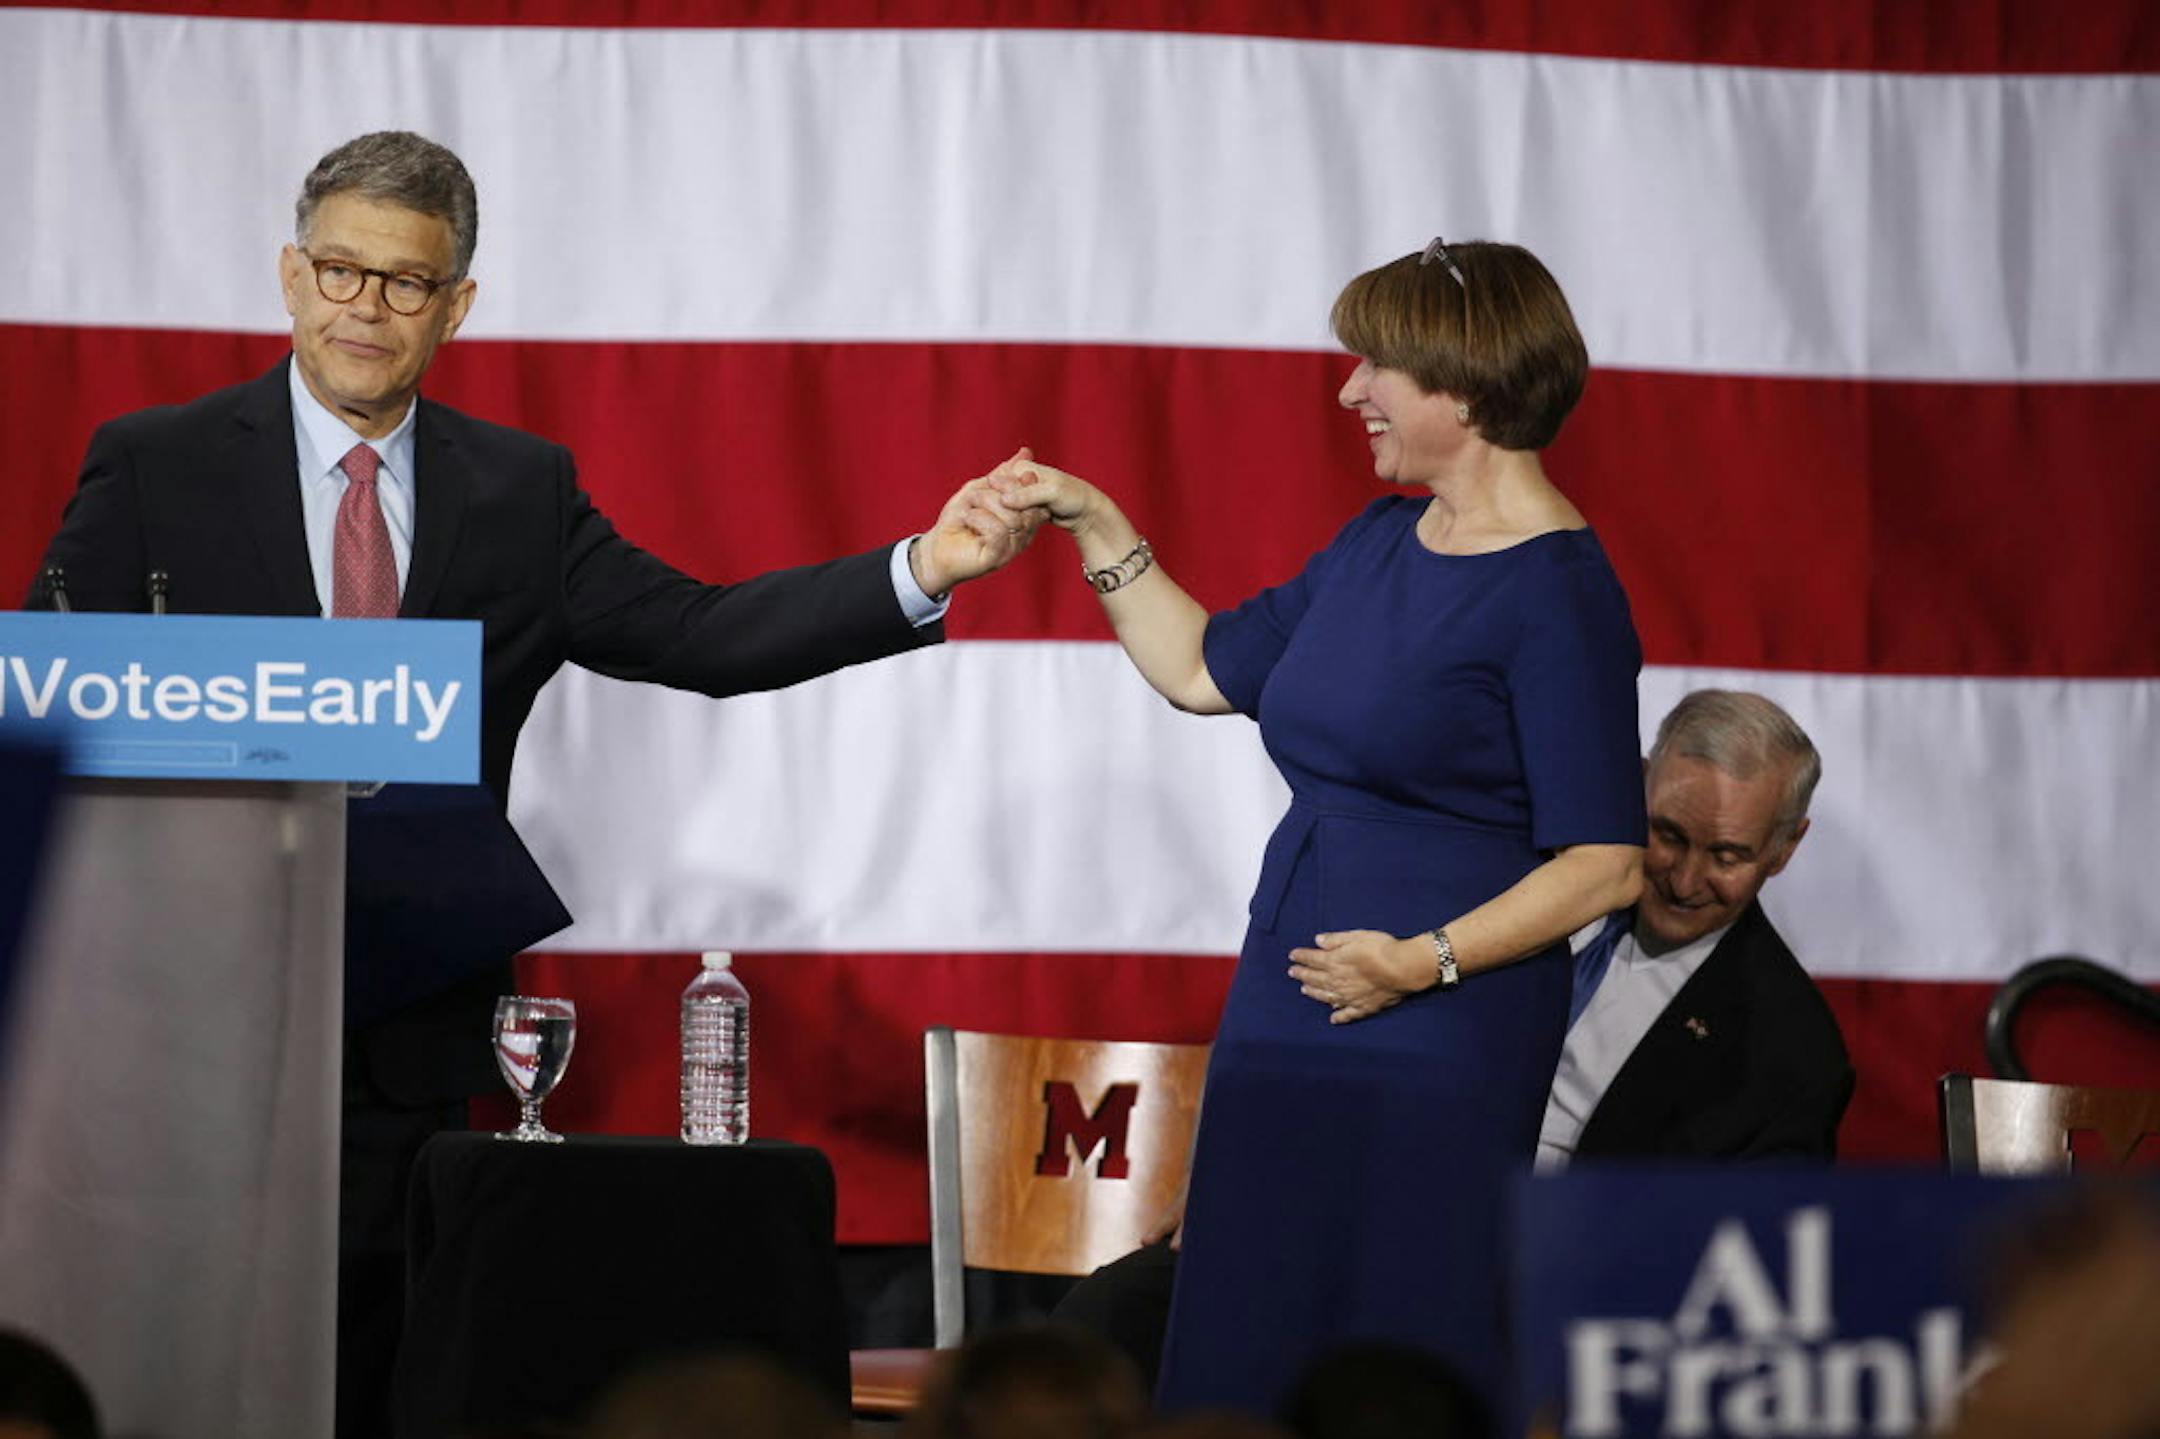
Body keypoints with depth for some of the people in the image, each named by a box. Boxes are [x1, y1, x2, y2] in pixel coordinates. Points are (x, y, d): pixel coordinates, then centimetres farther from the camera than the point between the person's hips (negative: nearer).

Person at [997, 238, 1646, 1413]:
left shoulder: (1558, 592, -12)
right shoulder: (1381, 543, 14)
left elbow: (1605, 865, -15)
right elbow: (1204, 669, 26)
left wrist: (1426, 961, -21)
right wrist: (1096, 529, 19)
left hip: (1437, 1052, -8)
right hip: (1282, 1029, 8)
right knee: (1239, 1369, 6)